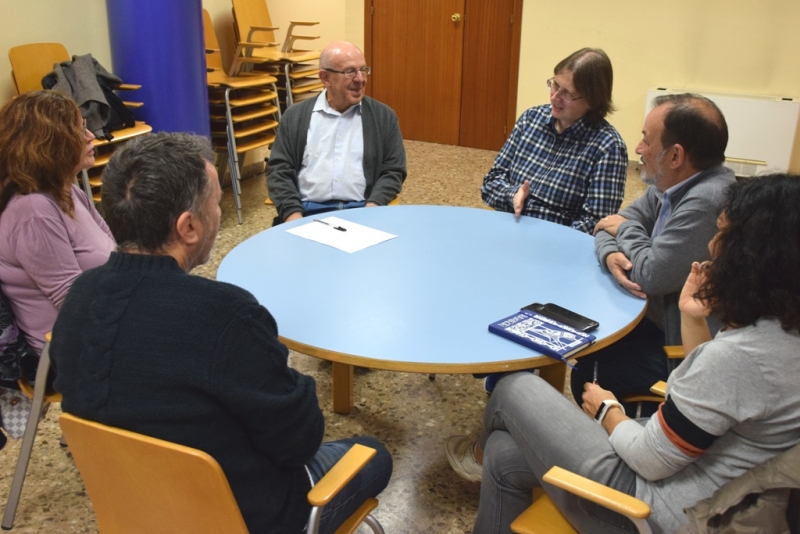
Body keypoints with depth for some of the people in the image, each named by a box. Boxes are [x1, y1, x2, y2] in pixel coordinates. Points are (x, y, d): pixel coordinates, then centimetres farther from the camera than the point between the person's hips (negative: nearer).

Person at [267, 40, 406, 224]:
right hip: (308, 212, 0)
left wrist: (372, 208, -9)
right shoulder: (295, 116, 11)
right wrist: (293, 214, -9)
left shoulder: (383, 116, 12)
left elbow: (393, 171, 9)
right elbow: (279, 169, 7)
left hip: (362, 212, 0)